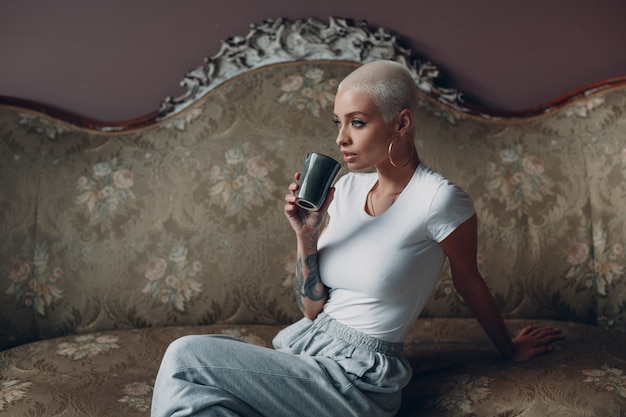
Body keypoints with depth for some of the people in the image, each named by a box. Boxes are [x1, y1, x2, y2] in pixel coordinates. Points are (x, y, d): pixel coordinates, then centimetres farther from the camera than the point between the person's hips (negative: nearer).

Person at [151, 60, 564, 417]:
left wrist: (511, 348, 17)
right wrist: (306, 235, -8)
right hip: (304, 345, 6)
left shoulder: (438, 199, -15)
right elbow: (313, 307, 7)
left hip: (358, 375, -6)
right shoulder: (346, 188, 5)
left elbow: (471, 285, 3)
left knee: (185, 359, -17)